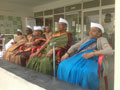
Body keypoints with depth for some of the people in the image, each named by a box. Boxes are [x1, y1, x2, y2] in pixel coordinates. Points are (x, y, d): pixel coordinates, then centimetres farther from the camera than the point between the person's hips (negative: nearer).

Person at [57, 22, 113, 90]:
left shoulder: (102, 40, 7)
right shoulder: (86, 39, 24)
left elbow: (110, 51, -12)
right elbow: (75, 47, 21)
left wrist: (92, 53, -21)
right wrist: (67, 54, 1)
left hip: (92, 60, -5)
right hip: (79, 58, 5)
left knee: (86, 72, -39)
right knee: (64, 66, -21)